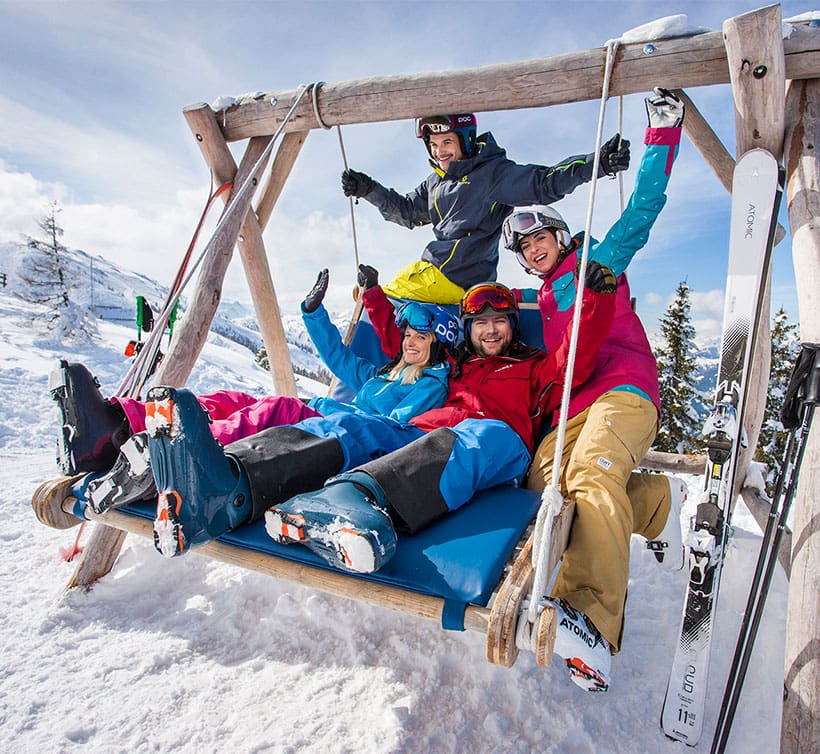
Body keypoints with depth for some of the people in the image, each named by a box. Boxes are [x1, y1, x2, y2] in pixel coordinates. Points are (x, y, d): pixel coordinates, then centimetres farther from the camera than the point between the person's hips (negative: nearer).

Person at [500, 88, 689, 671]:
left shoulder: (599, 260, 19)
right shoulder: (541, 300, 34)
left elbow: (644, 207, 10)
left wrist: (663, 133, 7)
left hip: (623, 388, -5)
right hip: (570, 408, 6)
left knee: (591, 472, -34)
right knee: (544, 478, -24)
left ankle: (592, 613, -45)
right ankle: (658, 501, -9)